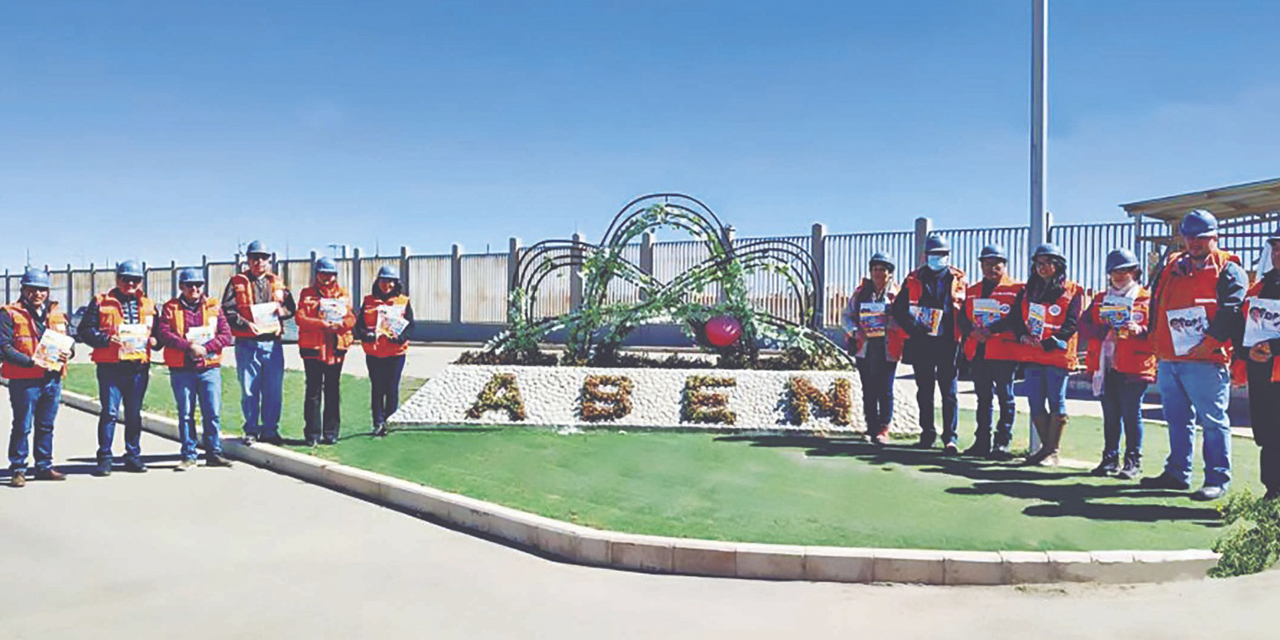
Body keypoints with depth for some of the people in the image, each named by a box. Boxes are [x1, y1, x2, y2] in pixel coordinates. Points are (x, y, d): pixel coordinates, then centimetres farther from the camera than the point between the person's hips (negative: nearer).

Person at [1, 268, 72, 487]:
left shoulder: (56, 314, 14)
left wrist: (66, 353, 0)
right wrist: (30, 361, -21)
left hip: (52, 378, 5)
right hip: (24, 379, -5)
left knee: (46, 426, 13)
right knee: (22, 426, -1)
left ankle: (44, 467, 22)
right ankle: (18, 470, 8)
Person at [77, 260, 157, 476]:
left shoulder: (148, 305, 15)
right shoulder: (101, 302, 4)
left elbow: (159, 332, 20)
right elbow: (85, 330, -1)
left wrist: (153, 340, -2)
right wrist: (107, 339, -15)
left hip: (139, 367, 3)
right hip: (110, 367, -3)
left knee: (134, 413, 10)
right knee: (109, 412, -4)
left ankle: (133, 456, 19)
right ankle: (104, 458, 4)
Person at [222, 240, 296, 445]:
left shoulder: (277, 283, 14)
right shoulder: (237, 283, 5)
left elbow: (291, 307, 12)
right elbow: (227, 310, -3)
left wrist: (279, 311, -9)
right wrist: (245, 324, -16)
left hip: (273, 342, 2)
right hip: (247, 343, -2)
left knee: (273, 390, 5)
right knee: (249, 390, 2)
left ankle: (270, 430, 15)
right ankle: (251, 430, 13)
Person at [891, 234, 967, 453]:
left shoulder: (958, 280, 6)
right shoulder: (914, 279, 9)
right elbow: (899, 309, 6)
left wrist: (961, 336, -8)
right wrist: (913, 329, -6)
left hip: (947, 343, -2)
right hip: (921, 342, 2)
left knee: (949, 392, -3)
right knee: (924, 391, 9)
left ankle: (950, 437, 0)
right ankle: (927, 434, 18)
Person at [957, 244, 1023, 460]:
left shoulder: (1015, 289, 1)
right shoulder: (972, 291, 17)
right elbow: (963, 319, 9)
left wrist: (990, 331, -21)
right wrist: (973, 331, -12)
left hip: (1004, 352, -5)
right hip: (977, 351, 5)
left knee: (1005, 398, -3)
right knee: (983, 399, 10)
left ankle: (1002, 443, 1)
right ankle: (982, 442, 16)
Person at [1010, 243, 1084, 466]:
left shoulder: (1072, 291, 2)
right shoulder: (1028, 291, 16)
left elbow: (1072, 323, -7)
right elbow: (1017, 317, 11)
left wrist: (1052, 341, -18)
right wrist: (1023, 335, -7)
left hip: (1057, 354, -5)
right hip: (1031, 355, 5)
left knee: (1056, 402, -1)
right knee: (1035, 403, 6)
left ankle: (1053, 451, 5)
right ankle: (1046, 446, 19)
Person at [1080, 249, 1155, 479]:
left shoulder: (1146, 299, 3)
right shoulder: (1100, 299, 17)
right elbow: (1084, 326, 8)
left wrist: (1140, 330, -22)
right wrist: (1102, 330, -11)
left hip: (1134, 366, -4)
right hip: (1105, 365, 4)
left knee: (1131, 413, -3)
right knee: (1110, 414, 10)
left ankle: (1133, 460, 6)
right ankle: (1110, 458, 18)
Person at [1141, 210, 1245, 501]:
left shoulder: (1227, 270, -1)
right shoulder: (1171, 268, 17)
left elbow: (1231, 313, -12)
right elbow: (1157, 307, 21)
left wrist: (1209, 343, -19)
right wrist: (1157, 344, 13)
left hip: (1206, 361, -6)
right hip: (1168, 360, 7)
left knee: (1212, 420, -3)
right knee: (1177, 419, 14)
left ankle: (1217, 479, 4)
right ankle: (1177, 473, 23)